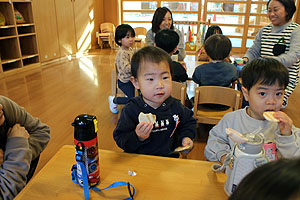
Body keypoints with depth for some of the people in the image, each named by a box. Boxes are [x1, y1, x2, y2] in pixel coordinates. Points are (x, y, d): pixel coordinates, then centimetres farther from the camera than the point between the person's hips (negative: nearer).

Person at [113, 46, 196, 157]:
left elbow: (189, 122, 19)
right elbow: (120, 139, -9)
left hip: (170, 158, 3)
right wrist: (137, 137, -25)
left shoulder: (175, 106, 0)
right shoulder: (131, 110, -10)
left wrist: (186, 137, 2)